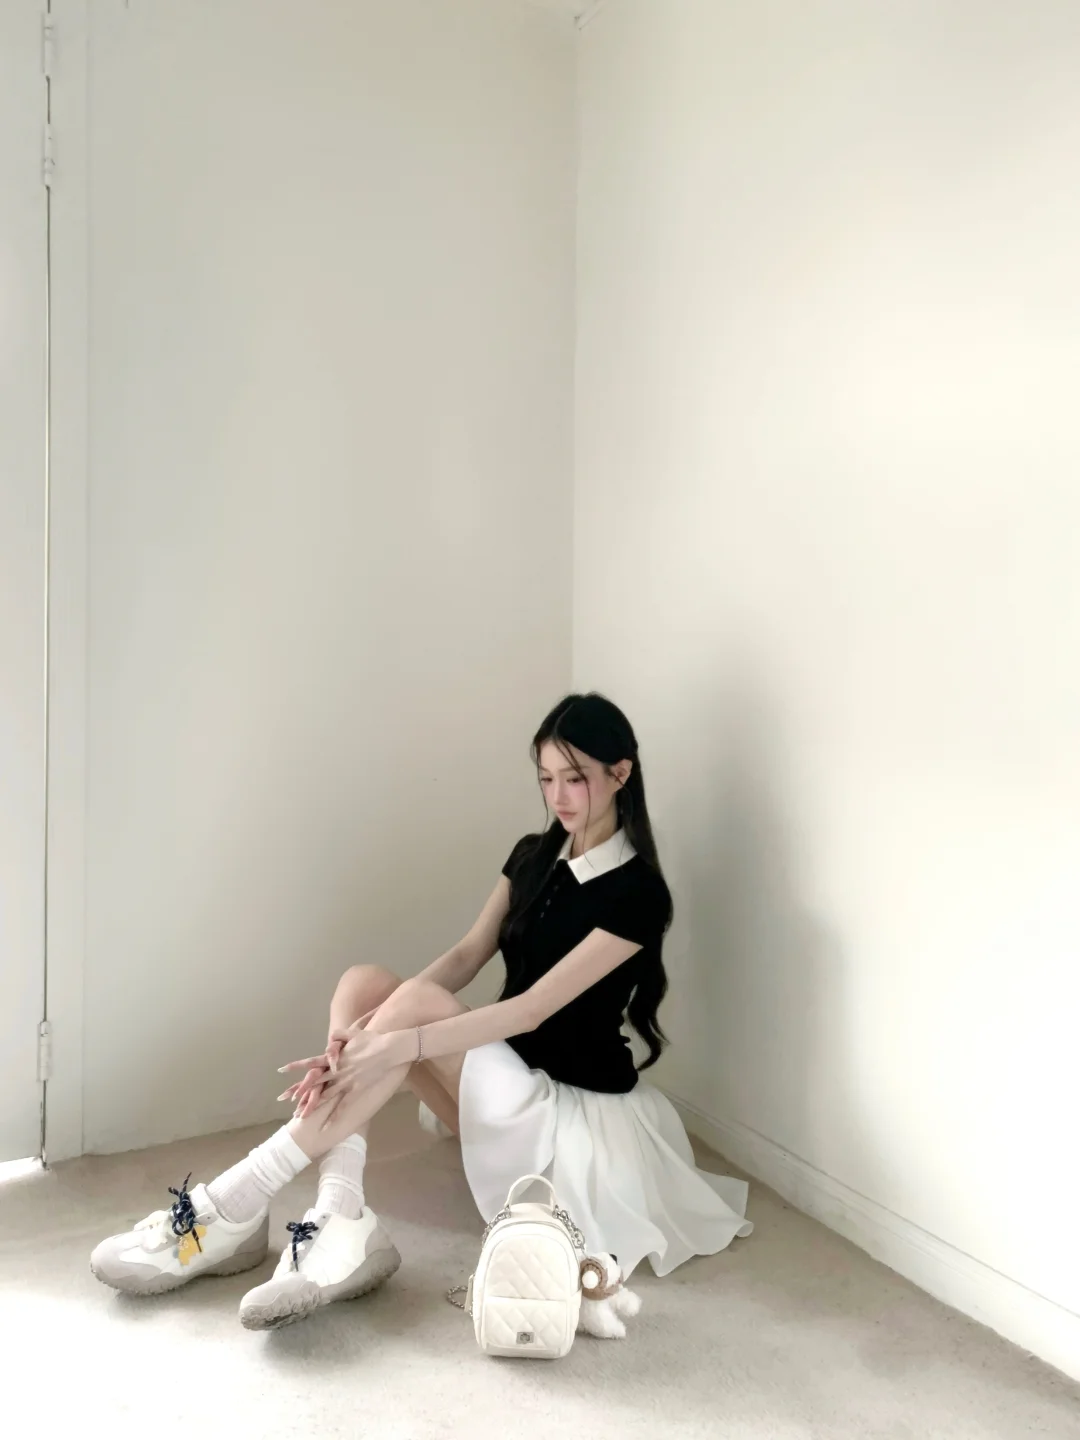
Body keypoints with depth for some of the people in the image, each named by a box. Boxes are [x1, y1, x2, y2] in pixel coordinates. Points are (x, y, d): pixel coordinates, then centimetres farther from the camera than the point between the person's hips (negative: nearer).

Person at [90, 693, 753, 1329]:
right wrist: (364, 1032, -21)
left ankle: (235, 1207, -25)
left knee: (416, 1003, -30)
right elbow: (464, 960, -5)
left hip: (576, 1106, -7)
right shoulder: (533, 857, 6)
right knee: (362, 982, -16)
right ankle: (341, 1224, -29)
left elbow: (533, 1008, -25)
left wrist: (396, 1044, -33)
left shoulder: (637, 893, -16)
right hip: (506, 1077, 7)